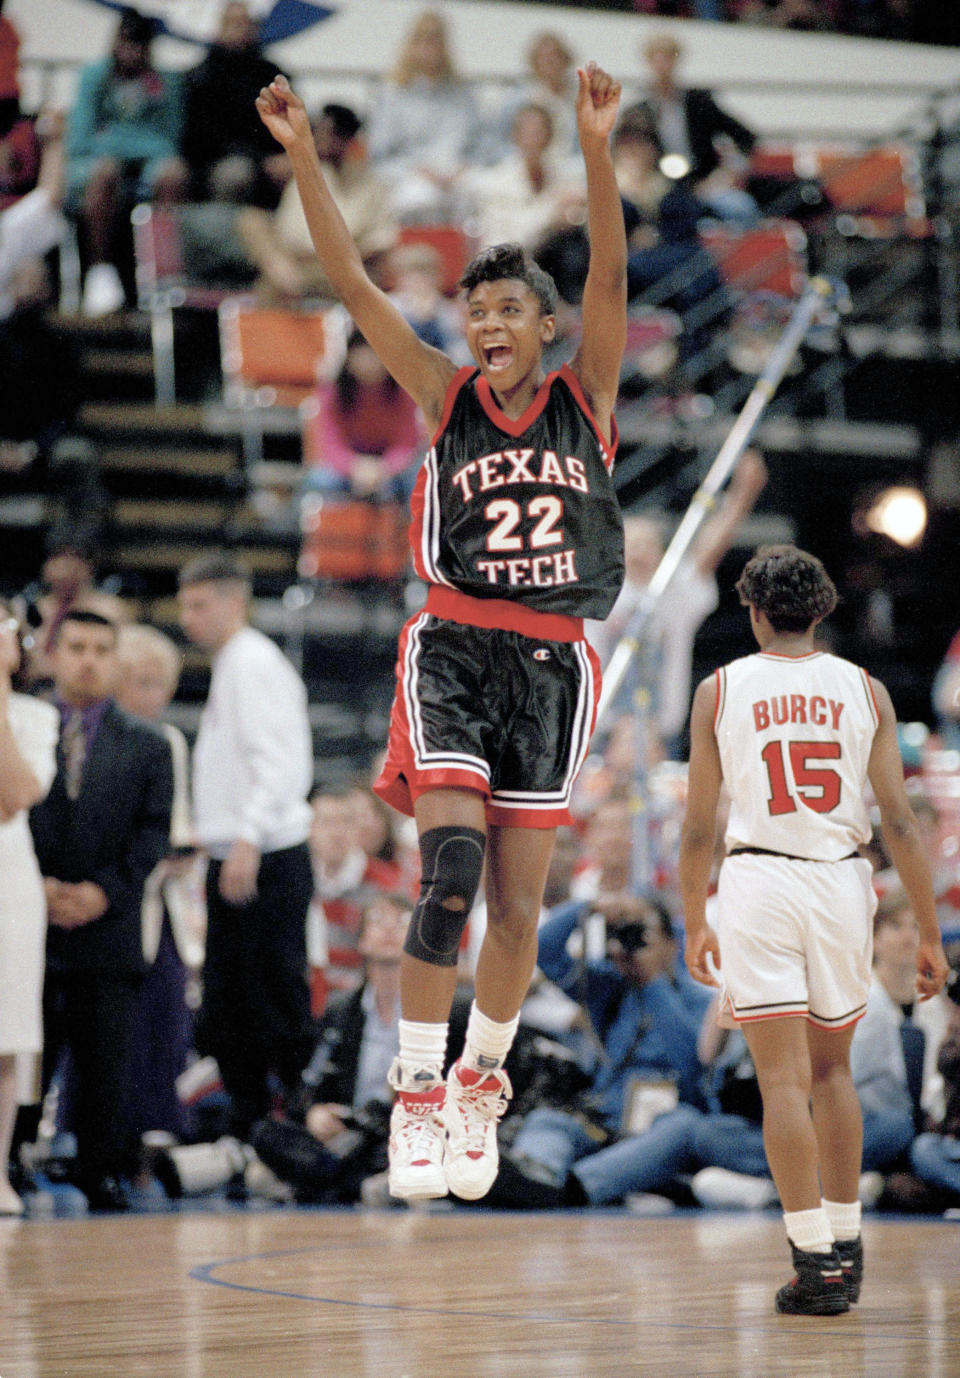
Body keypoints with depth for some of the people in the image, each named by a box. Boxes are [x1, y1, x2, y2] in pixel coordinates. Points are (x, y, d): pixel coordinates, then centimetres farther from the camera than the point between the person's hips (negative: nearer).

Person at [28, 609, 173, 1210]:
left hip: (109, 928, 0)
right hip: (28, 926, 0)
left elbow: (154, 832, 4)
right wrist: (33, 887, -10)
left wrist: (104, 891, -10)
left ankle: (103, 1172, 8)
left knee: (108, 1064, -1)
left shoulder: (148, 745, 11)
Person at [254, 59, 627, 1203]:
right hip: (454, 648, -1)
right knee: (451, 862, -19)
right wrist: (303, 157, -12)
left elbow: (611, 278, -10)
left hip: (552, 662, 1)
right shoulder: (443, 397, 5)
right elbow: (353, 286, -2)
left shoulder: (584, 395, 5)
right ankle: (416, 1096, -14)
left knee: (519, 905, 5)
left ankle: (481, 1081, 28)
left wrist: (595, 150, -24)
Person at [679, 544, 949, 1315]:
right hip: (841, 880, 2)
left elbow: (699, 826, 2)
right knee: (832, 1066, 20)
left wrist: (695, 925, 14)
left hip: (758, 880, -2)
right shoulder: (863, 690, 4)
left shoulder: (720, 690, 2)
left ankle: (817, 1261, -8)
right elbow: (900, 822, 0)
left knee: (784, 1078, -2)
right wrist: (929, 933, 4)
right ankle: (845, 1241, 23)